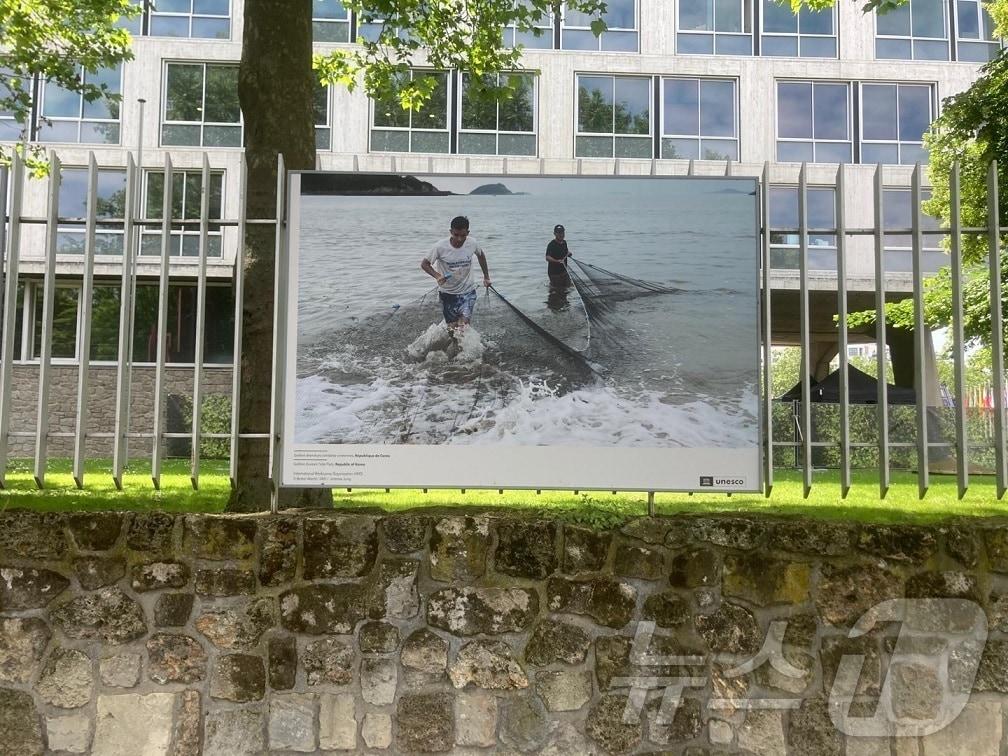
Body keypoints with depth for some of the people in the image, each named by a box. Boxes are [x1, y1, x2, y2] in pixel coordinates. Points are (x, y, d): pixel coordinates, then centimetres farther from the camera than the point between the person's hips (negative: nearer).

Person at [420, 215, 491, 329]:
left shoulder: (472, 244, -12)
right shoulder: (440, 247, -19)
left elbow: (481, 255, 12)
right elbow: (424, 264, -10)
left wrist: (486, 277, 15)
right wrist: (437, 276, -28)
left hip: (468, 291, 1)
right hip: (448, 293, -1)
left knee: (463, 323, -17)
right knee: (452, 326, 5)